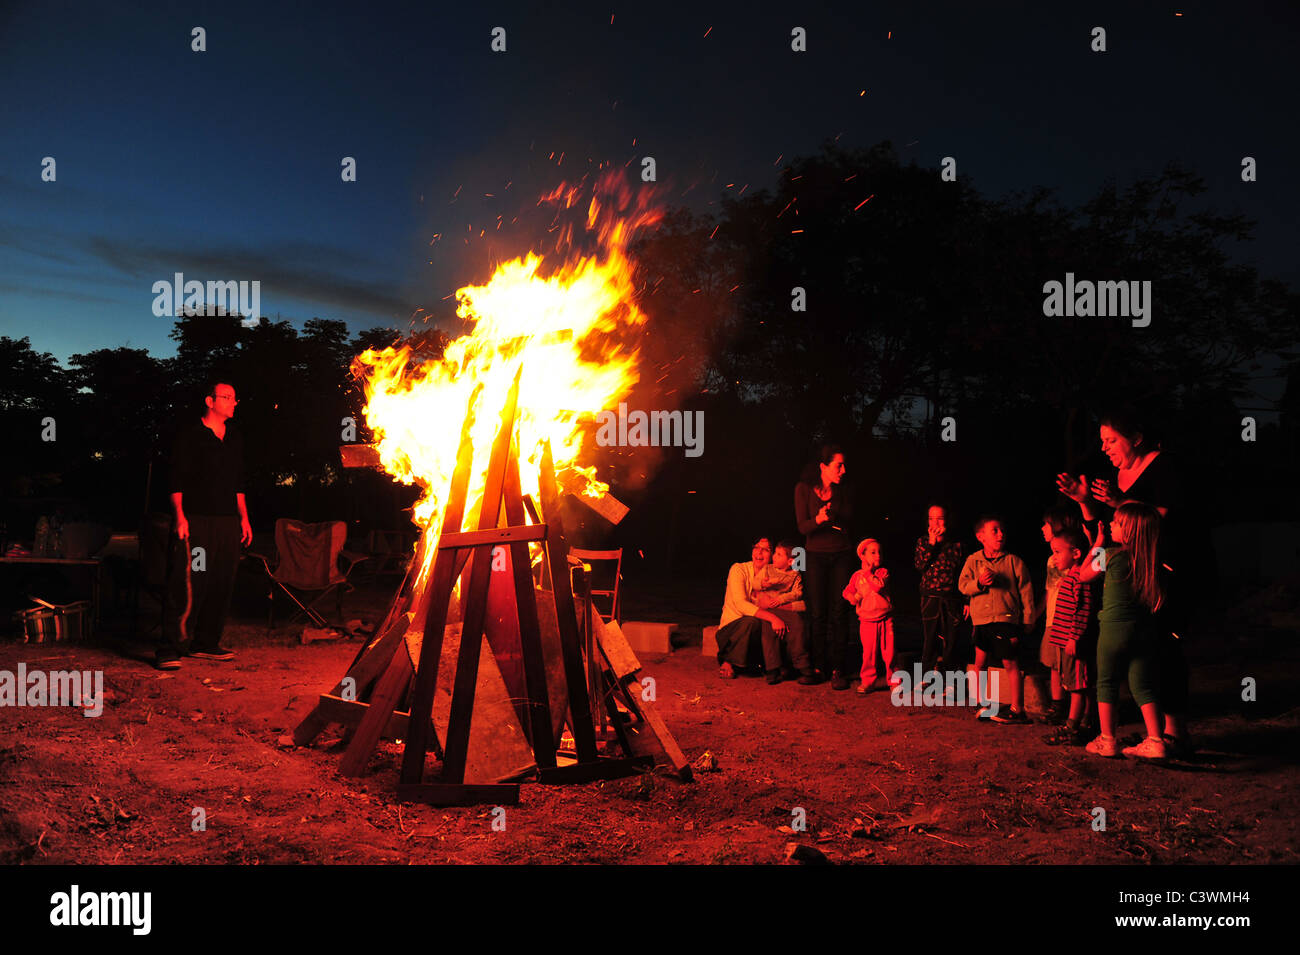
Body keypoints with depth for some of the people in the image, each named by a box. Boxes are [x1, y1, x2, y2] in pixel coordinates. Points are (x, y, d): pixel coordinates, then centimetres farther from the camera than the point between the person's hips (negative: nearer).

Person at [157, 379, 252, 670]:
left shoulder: (234, 437, 18)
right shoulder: (189, 433, 0)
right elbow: (176, 478, -4)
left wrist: (244, 517, 17)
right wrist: (180, 515, -13)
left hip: (228, 521, 7)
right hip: (195, 520, -6)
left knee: (222, 585, 7)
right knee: (187, 585, -10)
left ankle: (205, 643, 17)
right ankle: (169, 649, -6)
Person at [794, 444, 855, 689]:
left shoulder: (842, 491, 3)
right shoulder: (804, 488, -4)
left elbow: (849, 520, 1)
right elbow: (803, 527, -9)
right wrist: (818, 520, -28)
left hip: (841, 554, 1)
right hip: (816, 555, -1)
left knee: (839, 612, -3)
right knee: (817, 613, 0)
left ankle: (838, 669, 0)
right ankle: (818, 666, 11)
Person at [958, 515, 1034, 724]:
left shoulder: (1013, 561, 0)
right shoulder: (973, 561, 7)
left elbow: (1026, 591, 3)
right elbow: (962, 585, 3)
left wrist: (1027, 621, 0)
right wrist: (979, 583, -17)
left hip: (1006, 619, -3)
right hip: (981, 619, 3)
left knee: (1010, 663, -2)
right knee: (980, 661, 7)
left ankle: (1017, 709, 5)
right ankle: (983, 704, 21)